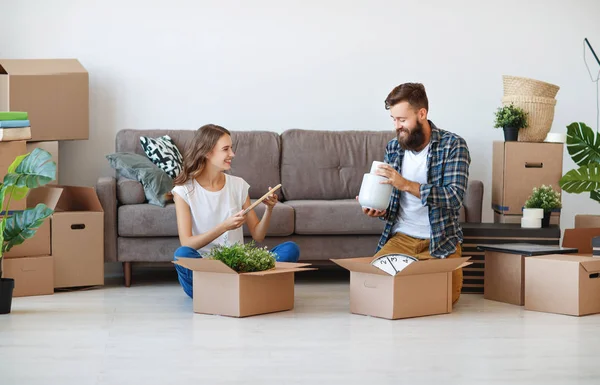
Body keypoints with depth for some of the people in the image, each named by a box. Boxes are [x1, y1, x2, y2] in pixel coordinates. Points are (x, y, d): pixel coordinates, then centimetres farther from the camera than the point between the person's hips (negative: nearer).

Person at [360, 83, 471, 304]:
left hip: (440, 240, -3)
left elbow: (455, 197, -21)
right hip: (401, 237, 4)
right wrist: (378, 209, -11)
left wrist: (406, 184, -29)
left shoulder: (453, 145, -9)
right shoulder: (393, 148, 6)